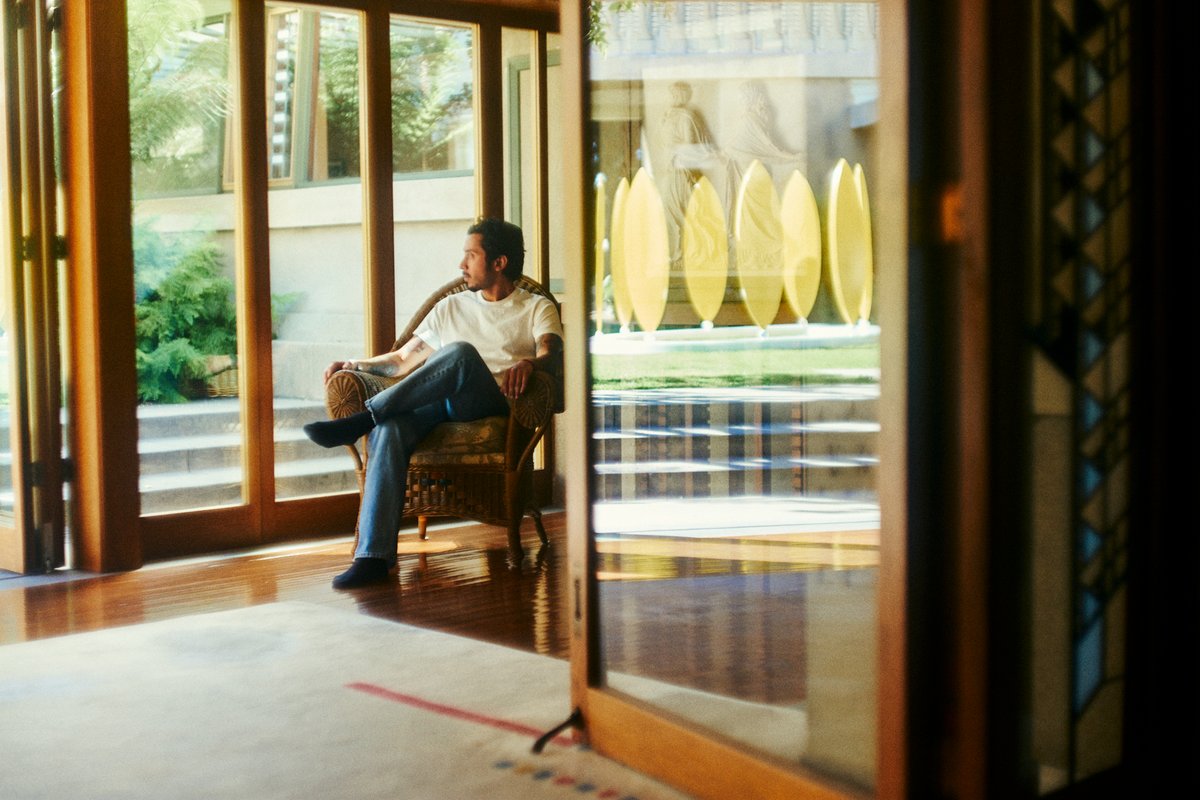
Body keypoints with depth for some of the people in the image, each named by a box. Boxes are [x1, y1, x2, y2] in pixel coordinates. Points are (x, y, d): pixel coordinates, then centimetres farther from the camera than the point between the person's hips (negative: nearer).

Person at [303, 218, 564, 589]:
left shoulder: (537, 308, 19)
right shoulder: (452, 307, 32)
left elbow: (551, 353, -2)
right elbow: (403, 359, 30)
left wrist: (529, 363, -26)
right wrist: (355, 365, 13)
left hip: (496, 403, -4)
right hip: (436, 403, 4)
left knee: (460, 351, -37)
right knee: (389, 428, -33)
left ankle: (361, 420, -32)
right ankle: (373, 556, -39)